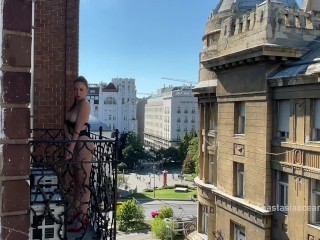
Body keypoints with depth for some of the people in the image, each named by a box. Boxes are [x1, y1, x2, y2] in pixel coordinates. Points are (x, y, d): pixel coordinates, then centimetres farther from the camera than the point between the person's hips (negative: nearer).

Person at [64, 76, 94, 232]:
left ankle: (83, 218, 5)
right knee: (73, 180, 15)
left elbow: (78, 129, -18)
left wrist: (70, 148, -18)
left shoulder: (84, 104, -13)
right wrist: (67, 135, -7)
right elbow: (66, 123, 11)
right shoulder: (74, 104, 14)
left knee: (83, 182, -3)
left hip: (83, 144, -9)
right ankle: (75, 213, 28)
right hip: (74, 144, 9)